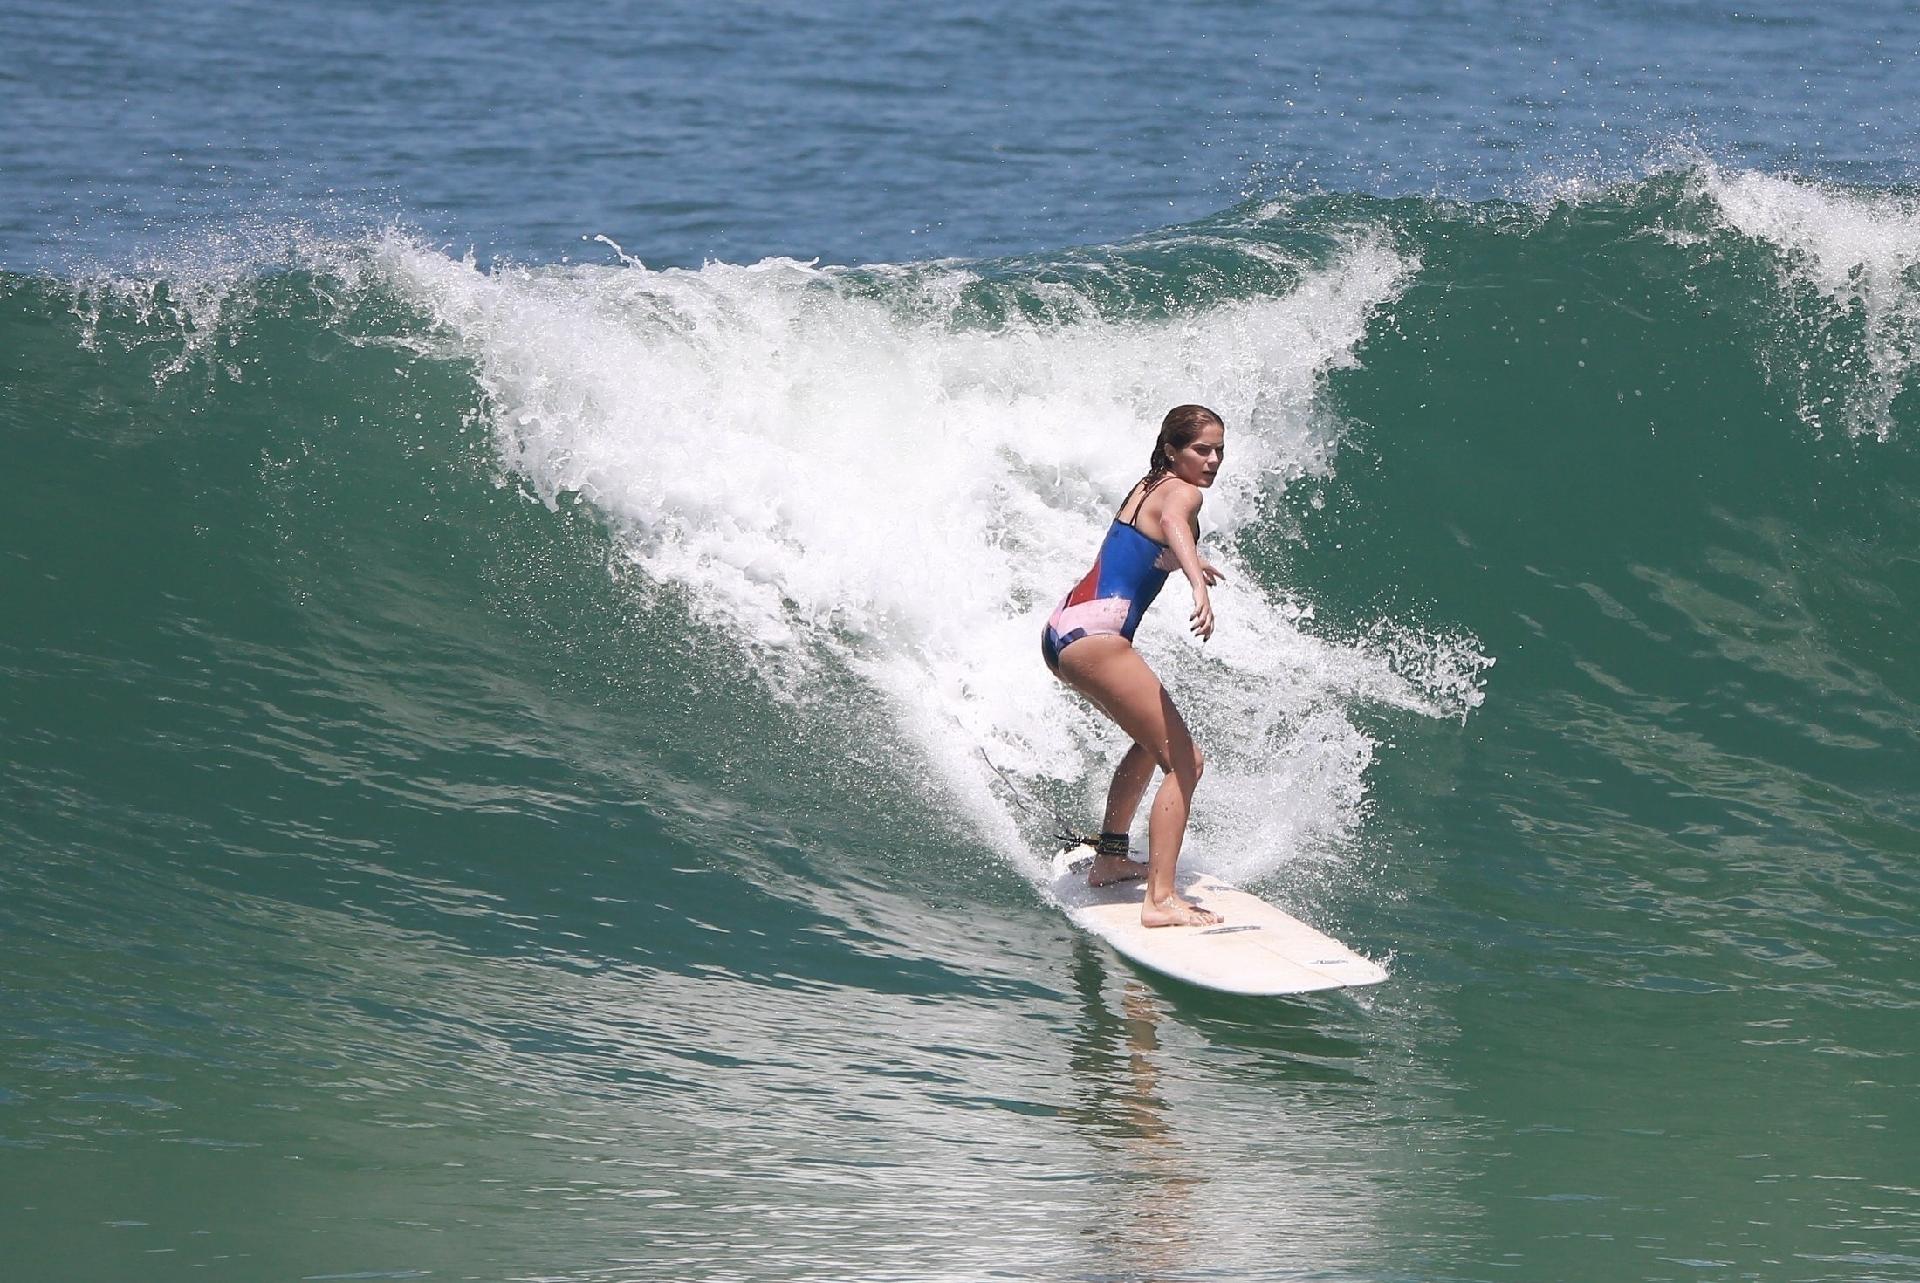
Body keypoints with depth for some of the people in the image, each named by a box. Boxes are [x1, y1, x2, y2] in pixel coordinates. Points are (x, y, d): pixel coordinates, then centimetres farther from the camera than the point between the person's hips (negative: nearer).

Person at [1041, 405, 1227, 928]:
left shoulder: (1148, 486, 21)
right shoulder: (1182, 493, -7)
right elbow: (1173, 524, -33)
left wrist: (1187, 560, 66)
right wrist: (1198, 586, -51)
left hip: (1063, 630, 10)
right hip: (1094, 635, -10)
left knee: (1154, 741, 30)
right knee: (1185, 762, -13)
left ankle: (1109, 858, 38)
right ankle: (1161, 900, -23)